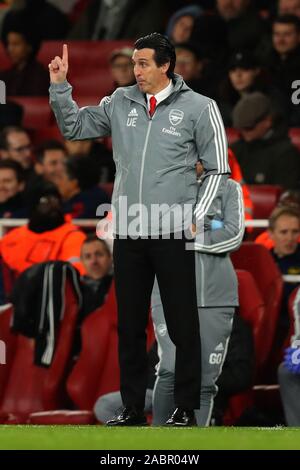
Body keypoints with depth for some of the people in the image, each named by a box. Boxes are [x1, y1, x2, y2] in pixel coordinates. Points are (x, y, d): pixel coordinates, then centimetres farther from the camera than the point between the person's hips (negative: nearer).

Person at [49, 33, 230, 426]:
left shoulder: (198, 108, -2)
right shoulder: (121, 103, 8)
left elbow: (218, 168, 1)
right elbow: (74, 127, 17)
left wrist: (197, 217, -7)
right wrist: (60, 86, 3)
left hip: (173, 235, -4)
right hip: (128, 234, 4)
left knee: (183, 326, 0)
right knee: (130, 326, 9)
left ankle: (186, 408, 8)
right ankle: (132, 407, 17)